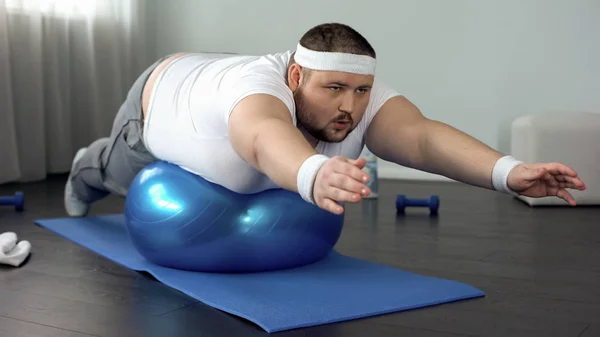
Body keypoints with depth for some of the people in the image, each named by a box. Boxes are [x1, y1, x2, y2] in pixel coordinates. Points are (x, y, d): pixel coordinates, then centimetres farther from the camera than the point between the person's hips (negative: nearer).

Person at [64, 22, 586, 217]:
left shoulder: (360, 96, -34)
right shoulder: (260, 85, -48)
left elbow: (422, 135, -50)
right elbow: (266, 137, -70)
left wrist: (507, 171, -66)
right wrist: (314, 175, -91)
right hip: (164, 101, -4)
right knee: (126, 174, 26)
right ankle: (88, 171, 59)